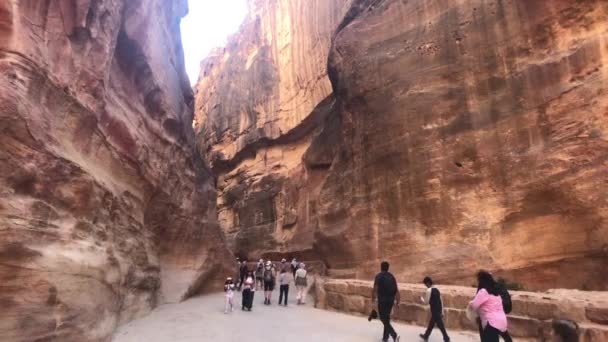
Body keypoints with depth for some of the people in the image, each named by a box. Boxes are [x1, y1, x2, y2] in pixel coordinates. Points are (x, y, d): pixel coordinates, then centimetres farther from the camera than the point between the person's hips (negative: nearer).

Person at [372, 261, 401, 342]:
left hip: (382, 299, -6)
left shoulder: (379, 276, -8)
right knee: (387, 318, 17)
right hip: (391, 299, 6)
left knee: (383, 318, -2)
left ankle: (394, 335, -16)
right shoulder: (392, 276, 9)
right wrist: (397, 301, 10)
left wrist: (373, 299, -3)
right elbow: (396, 290, 6)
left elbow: (375, 289, -14)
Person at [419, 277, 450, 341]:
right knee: (431, 323, 19)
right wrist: (442, 311, 18)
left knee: (440, 325, 1)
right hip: (438, 310, 9)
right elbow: (441, 301, 12)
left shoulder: (429, 290, -16)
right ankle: (426, 336, 32)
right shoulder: (436, 289, 9)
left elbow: (426, 302, -14)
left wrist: (422, 299, 7)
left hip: (435, 310, -9)